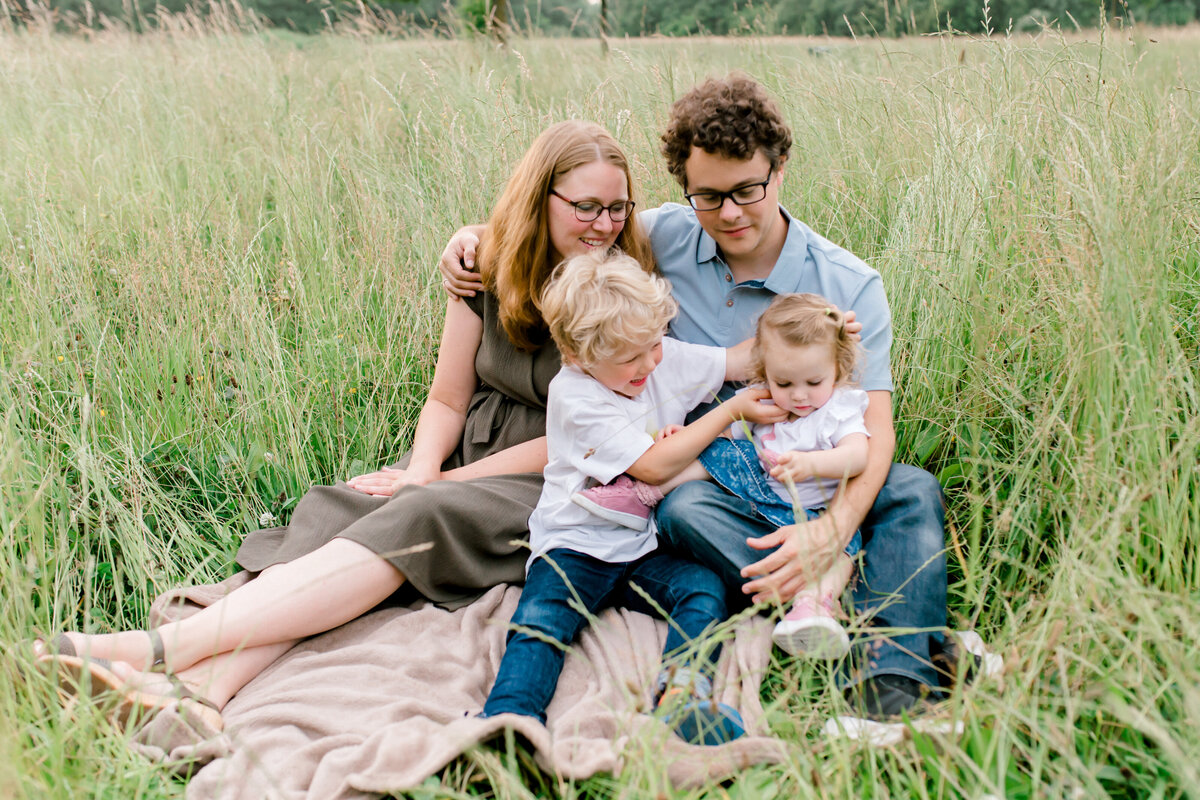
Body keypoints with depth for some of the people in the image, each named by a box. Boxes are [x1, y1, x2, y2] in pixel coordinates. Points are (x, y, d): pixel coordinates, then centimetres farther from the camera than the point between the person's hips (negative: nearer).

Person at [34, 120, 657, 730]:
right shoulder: (491, 272, 6)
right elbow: (447, 399, 10)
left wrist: (440, 484, -13)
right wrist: (422, 470, -13)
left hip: (548, 485, -5)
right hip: (465, 454, 5)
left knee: (418, 521, -32)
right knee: (333, 511, -23)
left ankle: (168, 646, -42)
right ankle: (205, 686, -43)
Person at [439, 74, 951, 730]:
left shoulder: (851, 287, -5)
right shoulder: (668, 238, 0)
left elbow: (873, 426, -13)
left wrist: (833, 526, -33)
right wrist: (474, 235, -4)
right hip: (701, 472, 0)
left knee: (913, 488, -28)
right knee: (681, 508, -36)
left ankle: (891, 687, -42)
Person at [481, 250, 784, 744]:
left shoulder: (667, 359, 3)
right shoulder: (574, 396, -15)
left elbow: (743, 361, 16)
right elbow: (654, 465, -16)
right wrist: (732, 412, -9)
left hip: (644, 551, 4)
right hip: (575, 546, -4)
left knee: (705, 588, -24)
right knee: (541, 618, -29)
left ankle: (682, 690, -43)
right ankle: (510, 714, -45)